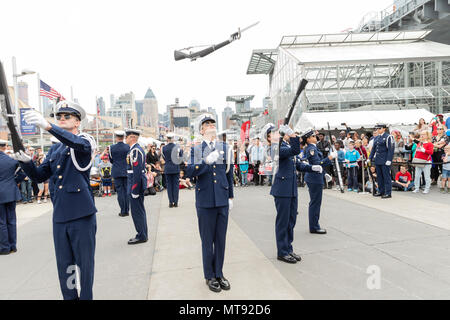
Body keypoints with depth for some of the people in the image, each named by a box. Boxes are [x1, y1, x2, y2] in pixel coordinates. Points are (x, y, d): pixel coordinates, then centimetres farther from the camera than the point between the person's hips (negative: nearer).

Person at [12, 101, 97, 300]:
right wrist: (26, 161, -5)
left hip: (82, 214, -6)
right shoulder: (54, 149, 16)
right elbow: (40, 176, 14)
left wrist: (47, 126, -39)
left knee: (85, 263, 5)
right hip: (59, 215, 6)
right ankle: (69, 297, 29)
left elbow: (78, 143, -28)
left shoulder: (86, 141, -3)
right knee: (63, 264, 14)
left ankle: (86, 297, 21)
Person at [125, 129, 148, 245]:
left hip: (136, 183, -10)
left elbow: (137, 171, -22)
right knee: (139, 210, 16)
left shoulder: (135, 150, -17)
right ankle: (143, 234, 26)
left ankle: (141, 236, 8)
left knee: (137, 211, -2)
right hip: (137, 183, 10)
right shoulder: (136, 149, 15)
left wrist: (134, 190, -21)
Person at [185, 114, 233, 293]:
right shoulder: (195, 149, 1)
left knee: (221, 239, 11)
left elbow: (229, 174, 12)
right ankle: (209, 276, 25)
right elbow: (189, 172, -11)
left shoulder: (224, 148, 9)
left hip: (222, 201, 3)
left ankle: (219, 274, 28)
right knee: (207, 241, 7)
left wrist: (230, 197, 12)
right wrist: (206, 162, -25)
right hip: (205, 202, -2)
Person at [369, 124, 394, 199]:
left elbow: (391, 149, -13)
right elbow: (373, 148, 20)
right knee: (379, 176, 12)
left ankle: (388, 193, 2)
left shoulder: (388, 137, -8)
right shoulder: (376, 138, 15)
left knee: (386, 176, -3)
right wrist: (370, 158, 14)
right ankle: (381, 191, 22)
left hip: (385, 161, -7)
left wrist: (389, 160, -18)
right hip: (377, 161, 8)